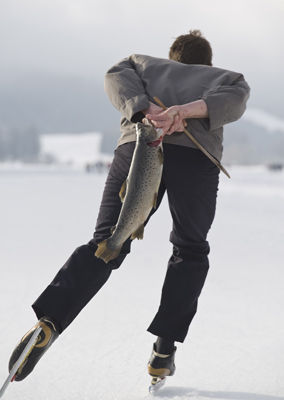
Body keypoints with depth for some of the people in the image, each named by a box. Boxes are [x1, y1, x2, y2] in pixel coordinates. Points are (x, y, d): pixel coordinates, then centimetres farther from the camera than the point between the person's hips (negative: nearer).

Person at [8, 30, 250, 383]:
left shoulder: (145, 64, 36)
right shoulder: (226, 77, 34)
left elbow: (116, 77, 12)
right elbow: (233, 99, 8)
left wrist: (147, 110, -3)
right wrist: (187, 110, -7)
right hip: (197, 157, 0)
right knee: (190, 252, 16)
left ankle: (49, 322, -20)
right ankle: (163, 352, 7)